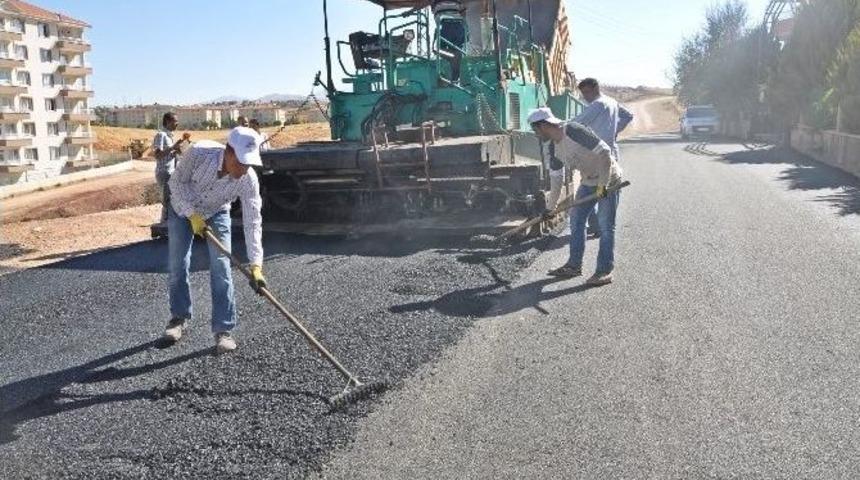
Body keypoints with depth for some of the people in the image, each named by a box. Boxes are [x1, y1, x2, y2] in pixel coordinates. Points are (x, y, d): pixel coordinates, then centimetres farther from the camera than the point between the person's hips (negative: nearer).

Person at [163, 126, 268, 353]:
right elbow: (177, 181, -20)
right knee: (178, 267, 4)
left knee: (221, 269, -11)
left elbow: (252, 222, -32)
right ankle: (179, 318, 26)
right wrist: (193, 215, -29)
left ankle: (223, 330, -2)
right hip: (182, 208, 0)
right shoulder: (199, 153, -37)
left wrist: (256, 265, -39)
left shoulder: (249, 180, -33)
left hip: (216, 213, 0)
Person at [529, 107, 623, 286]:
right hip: (588, 182, 9)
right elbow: (556, 179, 11)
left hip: (608, 180, -8)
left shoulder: (574, 131, -24)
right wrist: (549, 208, 13)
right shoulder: (554, 147, 2)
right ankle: (574, 265, 17)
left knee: (606, 226, -6)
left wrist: (603, 184, -25)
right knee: (576, 220, 8)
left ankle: (605, 270, 1)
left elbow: (605, 152, -26)